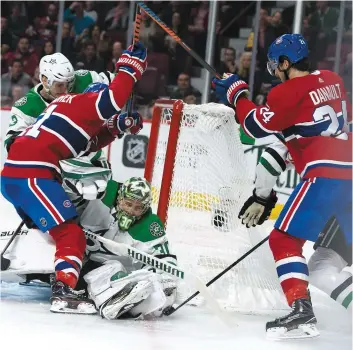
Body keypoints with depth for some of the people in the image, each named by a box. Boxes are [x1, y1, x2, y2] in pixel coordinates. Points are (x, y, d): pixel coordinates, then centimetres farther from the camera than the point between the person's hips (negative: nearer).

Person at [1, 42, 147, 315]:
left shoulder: (68, 104, 28)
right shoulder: (83, 102, 1)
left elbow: (87, 144, 28)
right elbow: (114, 98, -17)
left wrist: (117, 127, 18)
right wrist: (131, 65, -4)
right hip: (31, 176, -10)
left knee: (44, 228, 29)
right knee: (71, 235, -12)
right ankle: (64, 291, -24)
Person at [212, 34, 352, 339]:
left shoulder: (289, 91, -6)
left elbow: (258, 126, -5)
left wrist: (236, 94, 8)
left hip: (324, 174, -8)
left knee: (284, 239, -2)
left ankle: (301, 309, -14)